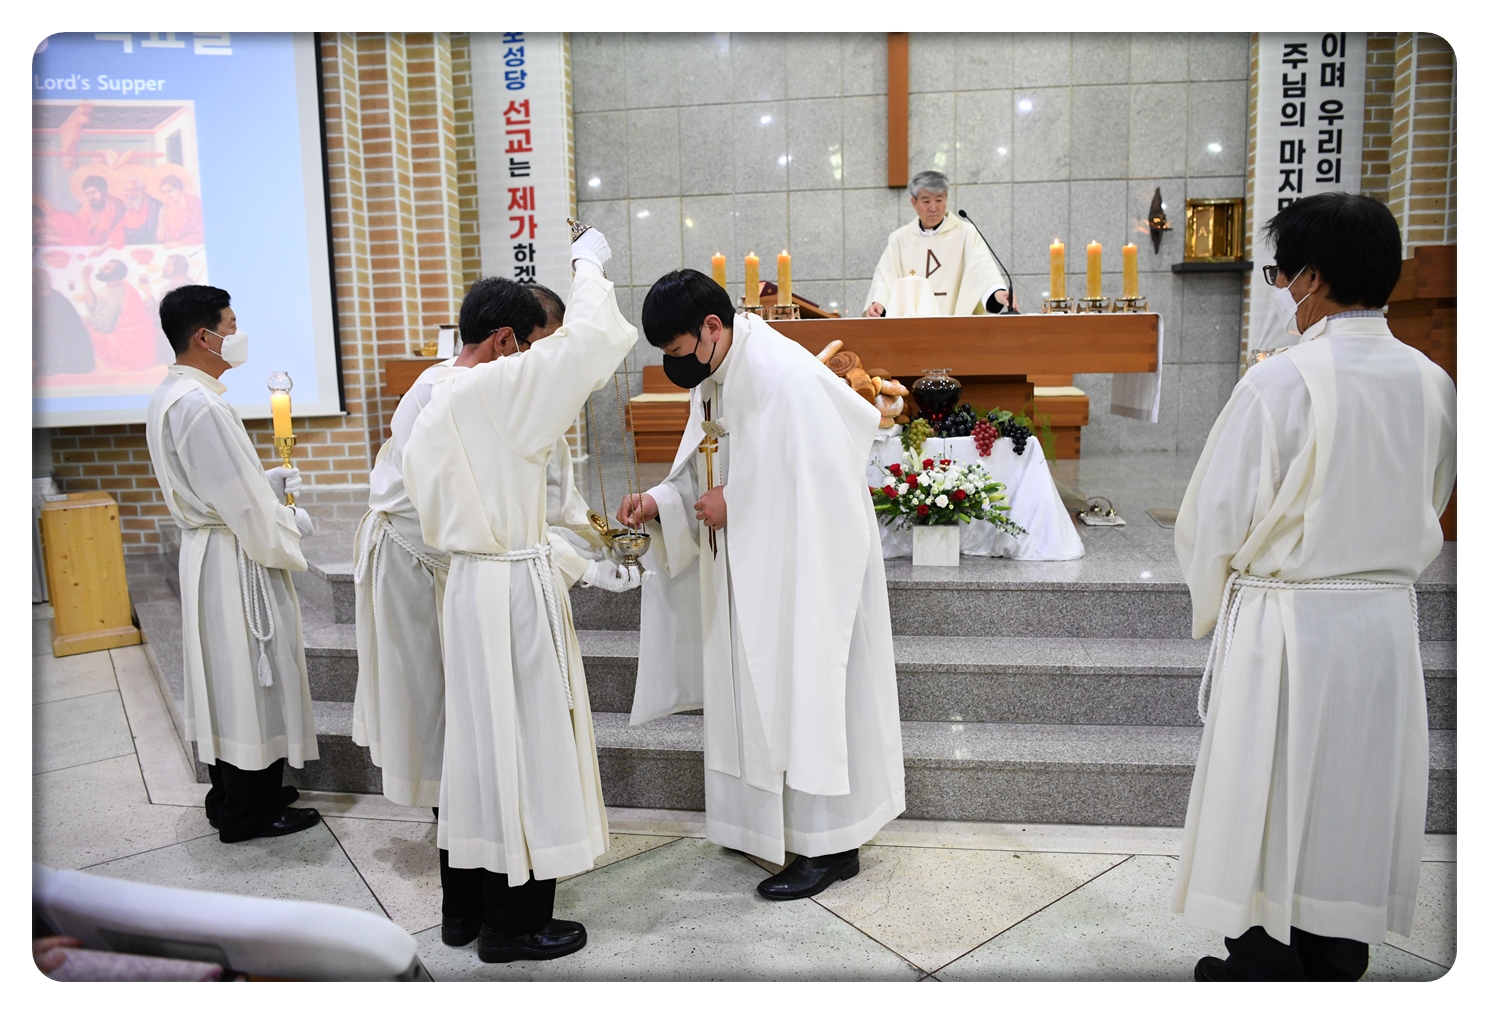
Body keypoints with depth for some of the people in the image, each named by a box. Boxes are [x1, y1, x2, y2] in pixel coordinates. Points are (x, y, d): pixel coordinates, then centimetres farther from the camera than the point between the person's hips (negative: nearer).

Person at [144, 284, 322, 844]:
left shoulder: (169, 395, 9)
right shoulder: (200, 405, -24)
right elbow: (242, 502, -22)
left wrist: (268, 481, 10)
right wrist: (291, 525, -7)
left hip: (204, 547, 10)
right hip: (233, 559, -10)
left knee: (221, 677, 18)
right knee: (247, 674, 2)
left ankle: (231, 792, 33)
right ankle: (247, 813, 15)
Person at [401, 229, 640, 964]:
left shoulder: (434, 412, 14)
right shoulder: (500, 388, -16)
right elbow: (590, 339, -19)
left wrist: (580, 567, 16)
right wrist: (589, 263, 1)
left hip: (471, 584, 9)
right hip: (516, 591, -9)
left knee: (477, 739, 17)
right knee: (522, 743, 3)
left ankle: (465, 910, 31)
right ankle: (515, 923, 18)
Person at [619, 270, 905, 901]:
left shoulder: (783, 377, -23)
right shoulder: (714, 377, 7)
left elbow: (816, 482, -25)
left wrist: (734, 505, -19)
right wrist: (661, 502, -4)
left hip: (806, 565, -9)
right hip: (750, 565, 9)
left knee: (804, 692, 0)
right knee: (753, 690, 16)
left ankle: (830, 846, 15)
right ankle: (765, 821, 33)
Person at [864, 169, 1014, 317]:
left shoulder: (966, 234, 5)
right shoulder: (899, 238, 13)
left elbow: (983, 268, -10)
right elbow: (886, 276, 5)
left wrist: (998, 291, -31)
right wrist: (878, 303, -17)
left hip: (958, 323, -2)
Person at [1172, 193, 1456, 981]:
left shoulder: (1282, 382, -17)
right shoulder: (1430, 383, 2)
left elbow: (1214, 517, -12)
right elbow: (1429, 509, 12)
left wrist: (1213, 610, 5)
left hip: (1285, 625, -6)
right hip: (1388, 620, 6)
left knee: (1268, 807, 9)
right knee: (1356, 801, 17)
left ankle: (1261, 963, 23)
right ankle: (1338, 962, 32)